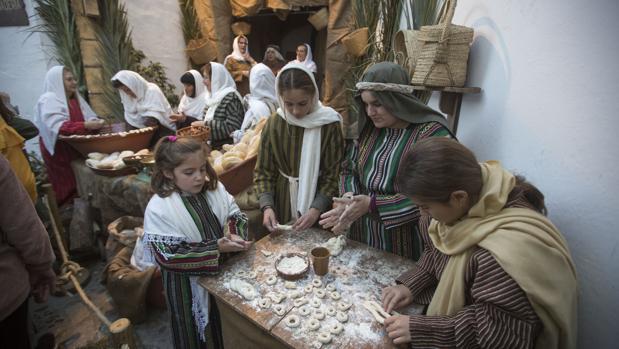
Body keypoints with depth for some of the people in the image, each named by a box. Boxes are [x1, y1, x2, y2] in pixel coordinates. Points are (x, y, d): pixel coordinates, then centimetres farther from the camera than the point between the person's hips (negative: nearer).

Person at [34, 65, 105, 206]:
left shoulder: (75, 98, 13)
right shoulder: (49, 99, -10)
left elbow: (89, 117, 11)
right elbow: (57, 127, -24)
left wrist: (95, 123, -13)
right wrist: (86, 126, -35)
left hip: (79, 148, 6)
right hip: (60, 153, -6)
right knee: (68, 188, -1)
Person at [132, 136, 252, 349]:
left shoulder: (215, 188, -8)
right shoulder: (158, 209, -22)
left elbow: (236, 215, -1)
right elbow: (169, 256, -25)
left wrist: (234, 236, -24)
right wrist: (216, 247, -30)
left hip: (222, 271, 5)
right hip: (187, 281, -4)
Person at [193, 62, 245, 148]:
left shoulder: (231, 97, -10)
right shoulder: (215, 96, 16)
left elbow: (232, 127, -19)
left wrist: (206, 124, -16)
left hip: (226, 147, -8)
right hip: (212, 145, 8)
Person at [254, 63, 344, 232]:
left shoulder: (329, 124, -14)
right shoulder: (273, 123, -8)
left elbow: (334, 174, -11)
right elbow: (263, 171, -4)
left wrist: (316, 209, -21)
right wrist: (267, 206, -17)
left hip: (318, 199, -2)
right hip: (283, 202, 2)